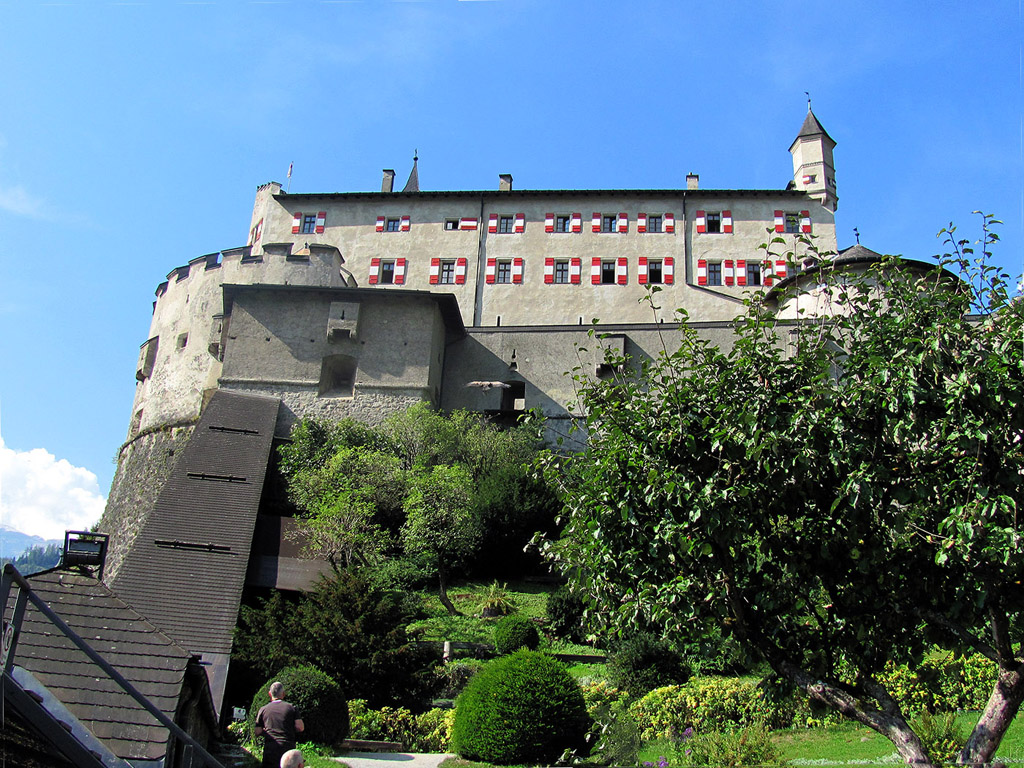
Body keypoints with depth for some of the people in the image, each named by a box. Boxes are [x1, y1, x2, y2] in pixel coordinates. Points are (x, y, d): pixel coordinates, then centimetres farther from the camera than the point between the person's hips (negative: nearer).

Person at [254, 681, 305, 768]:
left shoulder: (263, 710, 6)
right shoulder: (291, 708, 3)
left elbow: (257, 732, 4)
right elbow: (300, 727, -3)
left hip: (270, 749, 0)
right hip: (288, 747, 0)